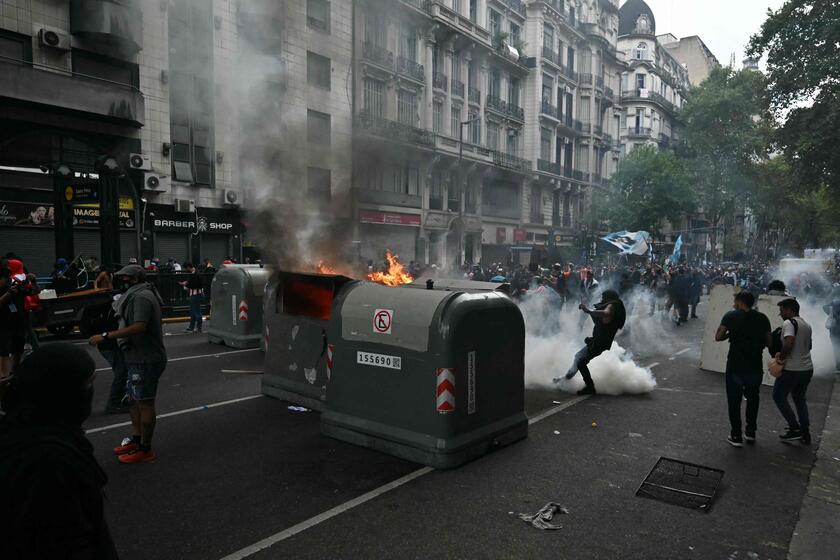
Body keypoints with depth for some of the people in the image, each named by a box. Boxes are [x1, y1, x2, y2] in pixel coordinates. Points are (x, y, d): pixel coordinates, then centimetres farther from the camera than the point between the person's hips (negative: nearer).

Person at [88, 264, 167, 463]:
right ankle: (136, 440, 30)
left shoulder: (142, 297, -16)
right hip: (138, 358, 11)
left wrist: (106, 336, -27)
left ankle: (145, 450, 5)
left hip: (145, 360, -11)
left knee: (144, 403, -3)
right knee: (133, 401, 19)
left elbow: (139, 327, -28)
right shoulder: (137, 295, 17)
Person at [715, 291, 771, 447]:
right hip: (756, 367, 3)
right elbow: (768, 342, 6)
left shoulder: (731, 316, -7)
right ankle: (750, 432, 26)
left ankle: (736, 436, 9)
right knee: (752, 399, 22)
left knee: (734, 400, 8)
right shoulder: (763, 318, 2)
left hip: (735, 366, -3)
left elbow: (718, 337, -10)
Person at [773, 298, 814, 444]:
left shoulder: (789, 323, -16)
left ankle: (795, 429, 5)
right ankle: (805, 433, 22)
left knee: (779, 396, 6)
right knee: (800, 398, 20)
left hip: (792, 369, -8)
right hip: (807, 368, 9)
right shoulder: (806, 325, 13)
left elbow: (789, 343, -31)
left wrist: (781, 356, -16)